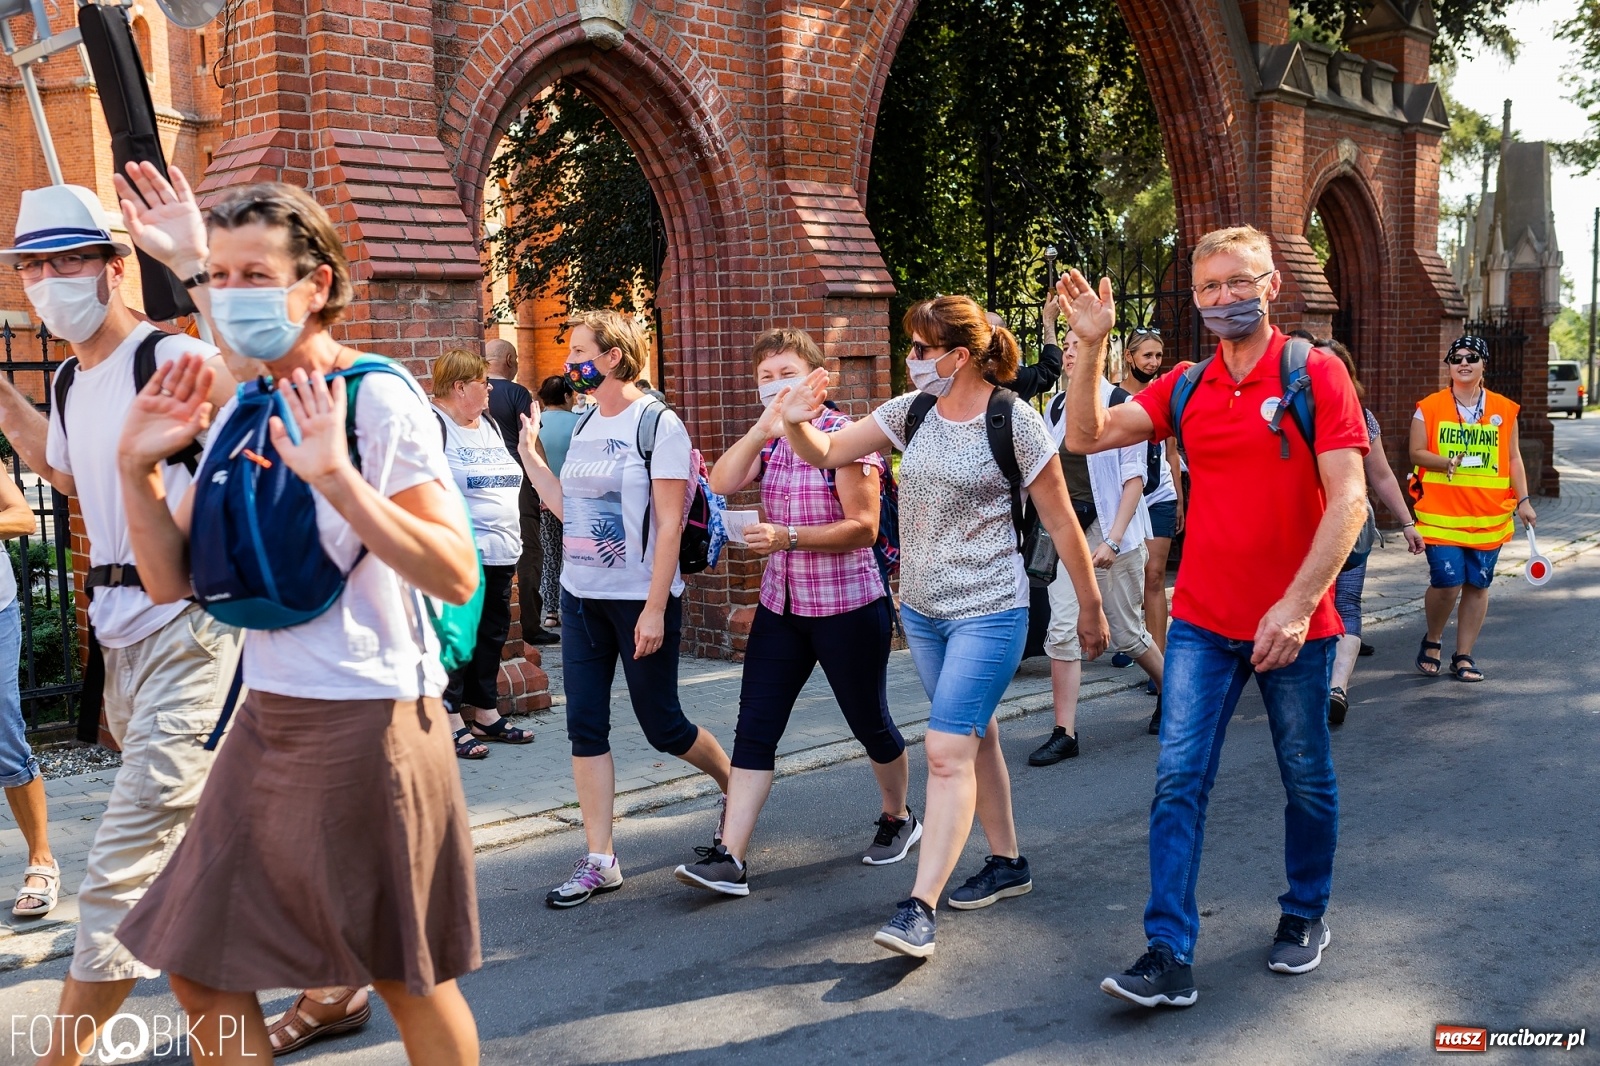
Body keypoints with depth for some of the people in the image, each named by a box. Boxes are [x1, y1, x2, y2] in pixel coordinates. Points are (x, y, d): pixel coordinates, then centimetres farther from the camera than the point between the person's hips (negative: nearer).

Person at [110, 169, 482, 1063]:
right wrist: (137, 467, -6)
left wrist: (339, 478, -31)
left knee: (408, 978, 9)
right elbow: (174, 582, 7)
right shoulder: (239, 411, 8)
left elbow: (458, 577, -22)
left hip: (369, 721, -7)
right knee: (200, 968, 13)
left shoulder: (378, 398, -13)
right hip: (267, 719, 7)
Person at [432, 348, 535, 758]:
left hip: (499, 554, 8)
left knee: (492, 634, 13)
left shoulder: (489, 424, 17)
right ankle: (451, 722, 4)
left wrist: (512, 543, 20)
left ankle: (486, 715, 23)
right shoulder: (431, 425, -10)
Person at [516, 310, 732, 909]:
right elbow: (569, 510, 12)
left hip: (640, 600, -7)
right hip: (581, 597, 7)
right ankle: (599, 861, 10)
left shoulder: (658, 424, -11)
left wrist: (655, 609, -18)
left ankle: (739, 788, 32)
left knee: (661, 725, 4)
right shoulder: (585, 425, 10)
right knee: (585, 727, 3)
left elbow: (670, 525, -15)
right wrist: (530, 455, 11)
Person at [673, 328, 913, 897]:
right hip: (781, 604, 5)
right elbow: (720, 486, -9)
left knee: (869, 722, 11)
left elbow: (864, 528, -16)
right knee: (755, 726, -2)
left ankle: (898, 819, 36)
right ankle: (729, 857, -2)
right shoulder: (768, 440, 8)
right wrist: (763, 428, -18)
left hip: (848, 605, -5)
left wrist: (788, 537, -27)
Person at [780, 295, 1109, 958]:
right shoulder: (912, 411, 3)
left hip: (989, 612, -6)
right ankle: (1007, 863, 34)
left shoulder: (1013, 421, -13)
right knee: (976, 737, 18)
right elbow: (827, 453, 7)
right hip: (921, 608, 7)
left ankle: (918, 909, -11)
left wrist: (1090, 608, 0)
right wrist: (796, 423, -16)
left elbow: (1060, 522, -6)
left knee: (947, 751, -12)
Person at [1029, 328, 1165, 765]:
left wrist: (1113, 539, -17)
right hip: (1068, 528, 4)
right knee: (1062, 632, -5)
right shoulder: (1055, 408, 9)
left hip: (1112, 528, -4)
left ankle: (1169, 691, 35)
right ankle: (1064, 734, 0)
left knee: (1126, 631, 7)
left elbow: (1134, 478, -10)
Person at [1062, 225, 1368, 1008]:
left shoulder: (1315, 373, -7)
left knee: (1306, 779, 14)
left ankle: (1305, 916, 36)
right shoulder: (1185, 387, 6)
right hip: (1203, 621, 3)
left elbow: (1348, 499, -14)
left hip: (1295, 623, -3)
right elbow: (1087, 437, 3)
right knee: (1179, 779, -3)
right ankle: (1169, 955, 0)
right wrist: (1092, 346, -7)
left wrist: (1297, 604, -23)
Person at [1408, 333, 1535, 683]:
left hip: (1489, 516, 3)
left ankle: (1464, 656, 17)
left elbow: (1513, 459, 11)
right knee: (1447, 582, -11)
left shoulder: (1504, 409, 8)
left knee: (1477, 585, 5)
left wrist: (1523, 500, 3)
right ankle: (1432, 641, 17)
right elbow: (1417, 453, 0)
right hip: (1441, 514, -3)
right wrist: (1449, 462, -18)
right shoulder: (1429, 407, 1)